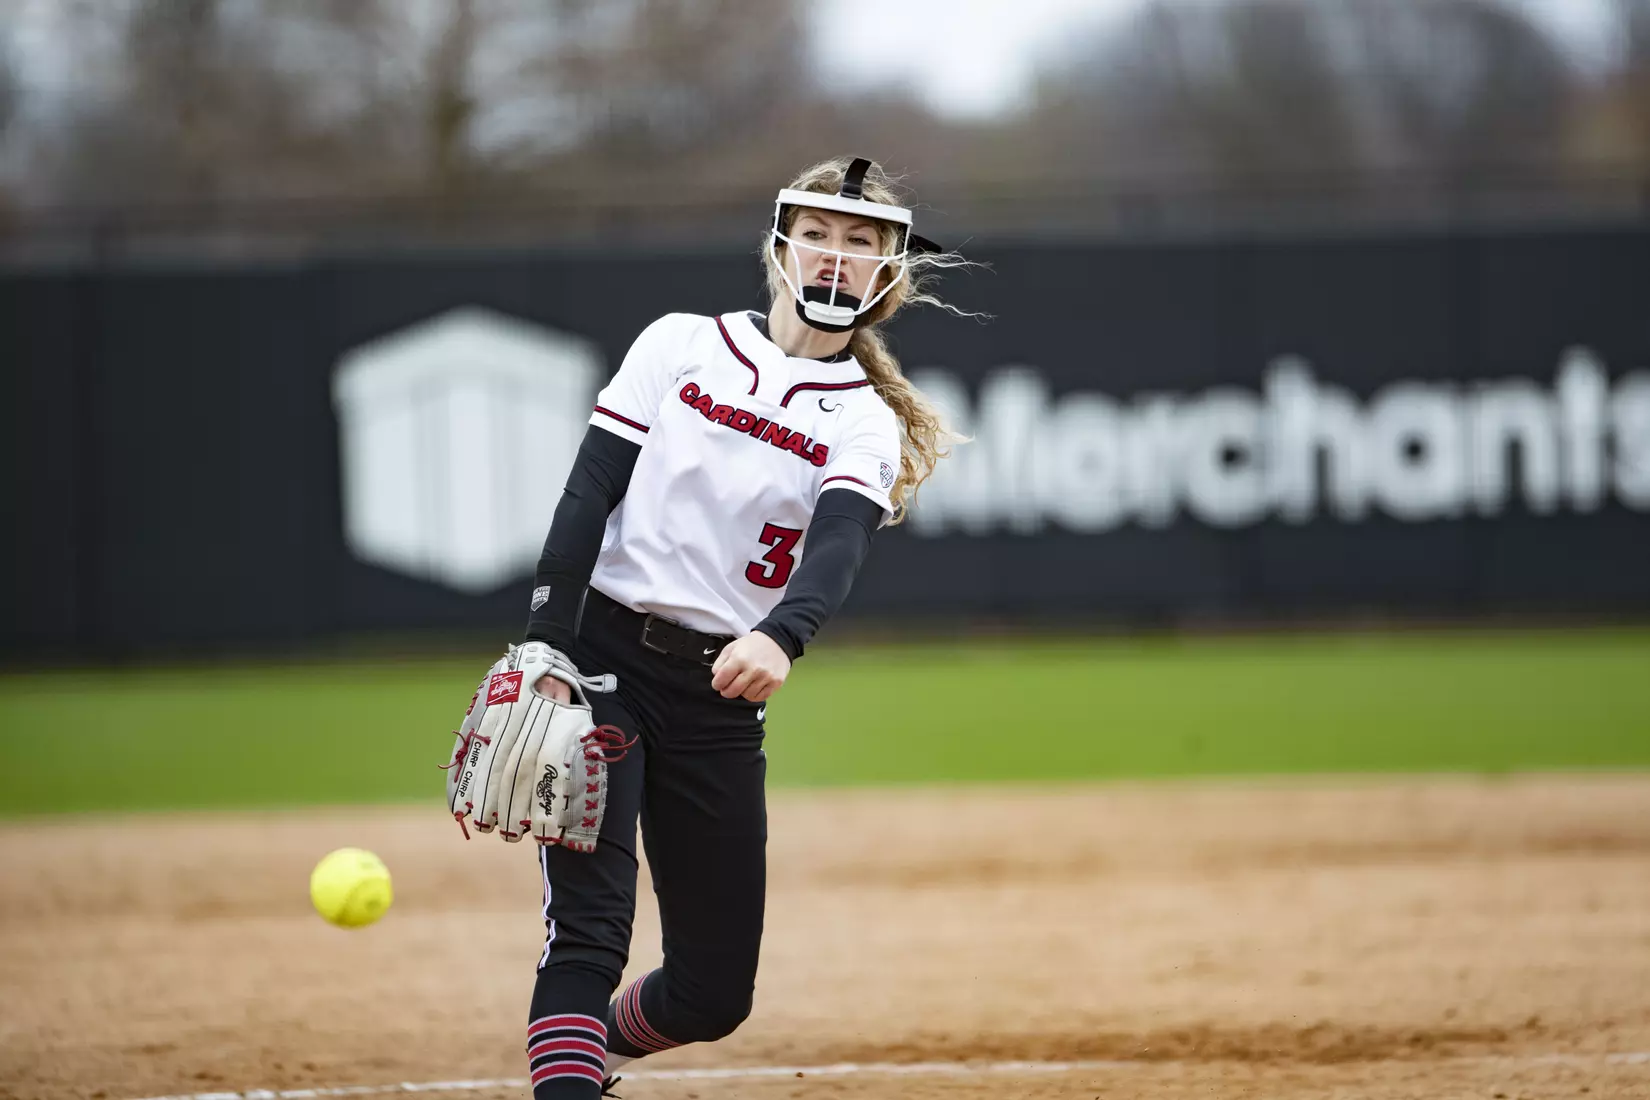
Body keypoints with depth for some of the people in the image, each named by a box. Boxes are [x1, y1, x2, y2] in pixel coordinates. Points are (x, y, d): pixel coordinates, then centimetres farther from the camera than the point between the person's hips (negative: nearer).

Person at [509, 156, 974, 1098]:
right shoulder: (683, 347, 3)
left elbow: (838, 547, -17)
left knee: (715, 992, 7)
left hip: (720, 700, 3)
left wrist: (779, 639, -39)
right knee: (588, 928, -18)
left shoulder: (868, 427, 4)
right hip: (601, 659, -2)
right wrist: (548, 652, -16)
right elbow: (589, 496, -3)